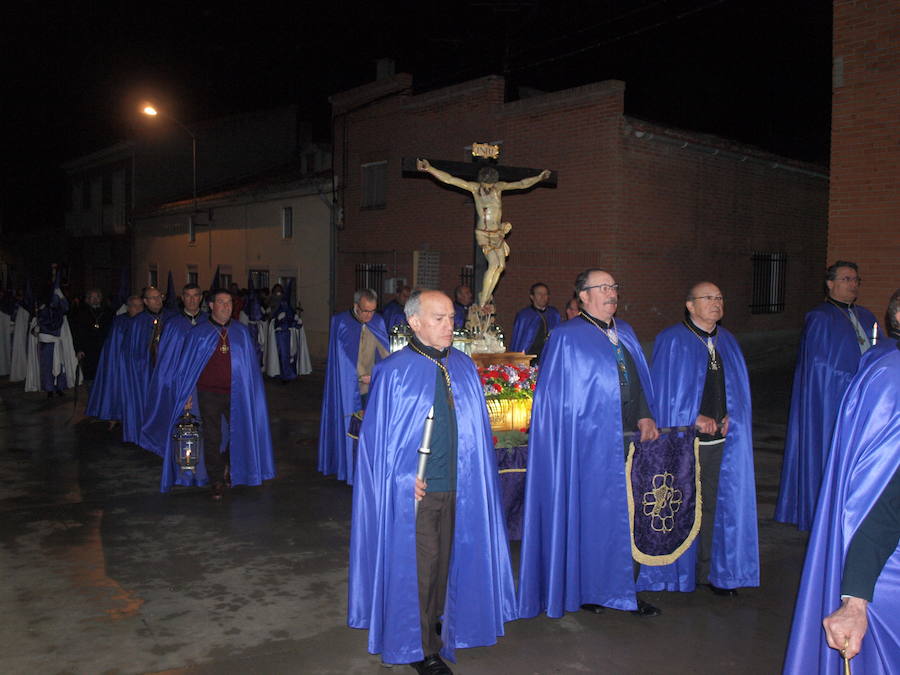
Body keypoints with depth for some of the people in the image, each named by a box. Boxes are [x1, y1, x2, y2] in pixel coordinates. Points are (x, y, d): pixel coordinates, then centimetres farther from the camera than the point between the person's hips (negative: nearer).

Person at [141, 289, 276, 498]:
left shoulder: (241, 332, 5)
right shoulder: (198, 333, -1)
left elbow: (250, 364, 9)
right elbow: (188, 364, 2)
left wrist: (250, 392, 6)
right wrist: (187, 394, -2)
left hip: (235, 393, 2)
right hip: (209, 394, -2)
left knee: (241, 433, 6)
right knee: (212, 439, 3)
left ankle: (228, 468, 32)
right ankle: (217, 481, 16)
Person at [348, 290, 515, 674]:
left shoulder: (463, 368, 4)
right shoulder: (394, 372, -10)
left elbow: (476, 429, 10)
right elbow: (377, 435, -8)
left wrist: (472, 475, 4)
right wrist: (403, 479, -14)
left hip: (457, 486, 5)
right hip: (412, 491, -4)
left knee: (446, 559, 16)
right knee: (417, 565, 5)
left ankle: (434, 625, 39)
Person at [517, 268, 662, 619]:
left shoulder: (625, 333, 15)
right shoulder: (567, 337, -6)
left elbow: (638, 380, 16)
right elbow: (556, 394, -7)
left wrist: (645, 417, 0)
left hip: (631, 439, 6)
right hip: (591, 445, -6)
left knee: (630, 515, 9)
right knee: (591, 516, 4)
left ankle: (626, 588, 23)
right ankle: (584, 590, 20)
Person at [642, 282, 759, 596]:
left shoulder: (727, 341, 12)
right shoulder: (672, 341, -6)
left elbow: (737, 388, 16)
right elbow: (662, 388, -8)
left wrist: (730, 416, -1)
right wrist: (693, 418, -13)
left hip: (721, 438, 5)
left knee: (714, 504, 9)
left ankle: (709, 570, 21)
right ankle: (675, 571, 16)